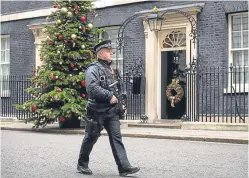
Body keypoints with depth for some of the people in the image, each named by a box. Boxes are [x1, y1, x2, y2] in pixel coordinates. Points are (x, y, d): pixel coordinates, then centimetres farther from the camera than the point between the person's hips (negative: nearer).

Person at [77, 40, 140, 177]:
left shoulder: (110, 69, 17)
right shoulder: (93, 69, -11)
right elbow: (92, 88, -25)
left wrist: (119, 102, 13)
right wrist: (109, 96, -22)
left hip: (111, 111, 7)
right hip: (97, 111, -7)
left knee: (116, 137, -1)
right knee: (91, 137, 4)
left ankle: (124, 167, -5)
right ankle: (82, 164, 21)